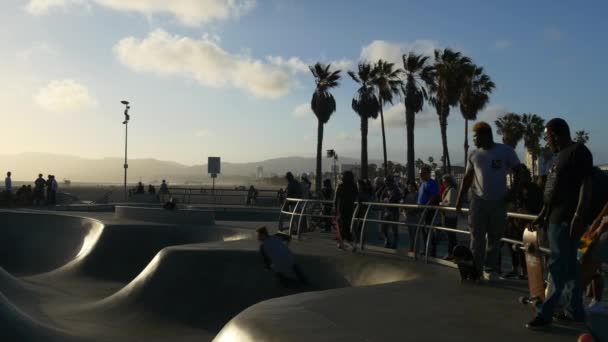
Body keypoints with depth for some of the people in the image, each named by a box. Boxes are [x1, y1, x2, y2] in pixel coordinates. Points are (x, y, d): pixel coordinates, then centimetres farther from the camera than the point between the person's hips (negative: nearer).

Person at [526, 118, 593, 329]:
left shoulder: (578, 152, -10)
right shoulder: (562, 155, 19)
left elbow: (586, 186, -17)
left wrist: (578, 217, -23)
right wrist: (542, 215, 21)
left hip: (566, 220, -10)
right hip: (556, 219, 10)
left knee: (558, 267, -6)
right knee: (569, 267, 13)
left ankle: (545, 313, -2)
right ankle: (575, 311, 21)